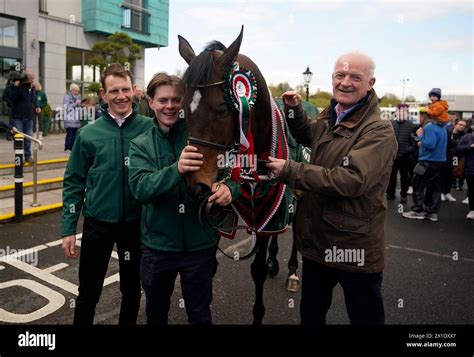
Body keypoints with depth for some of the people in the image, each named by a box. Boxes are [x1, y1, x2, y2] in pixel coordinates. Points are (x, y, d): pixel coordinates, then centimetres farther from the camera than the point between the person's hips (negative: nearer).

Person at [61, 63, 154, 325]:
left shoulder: (150, 128, -6)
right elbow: (74, 183, 0)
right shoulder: (89, 134, -4)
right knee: (88, 292, 14)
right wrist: (68, 228, -2)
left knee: (132, 289, 18)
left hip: (136, 222, 0)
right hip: (98, 222, 0)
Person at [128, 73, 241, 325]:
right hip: (157, 244, 2)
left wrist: (229, 188, -33)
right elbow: (140, 189, -19)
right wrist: (176, 169, -37)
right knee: (155, 313, 24)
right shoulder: (140, 144, -3)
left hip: (200, 243, -1)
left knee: (200, 315, 17)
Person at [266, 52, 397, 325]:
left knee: (366, 318, 15)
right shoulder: (328, 119, 7)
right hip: (316, 240, 7)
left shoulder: (379, 131, -19)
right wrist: (294, 110, 9)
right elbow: (308, 138, 29)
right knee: (310, 315, 25)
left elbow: (352, 180, -32)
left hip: (357, 249, -7)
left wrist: (289, 170, -29)